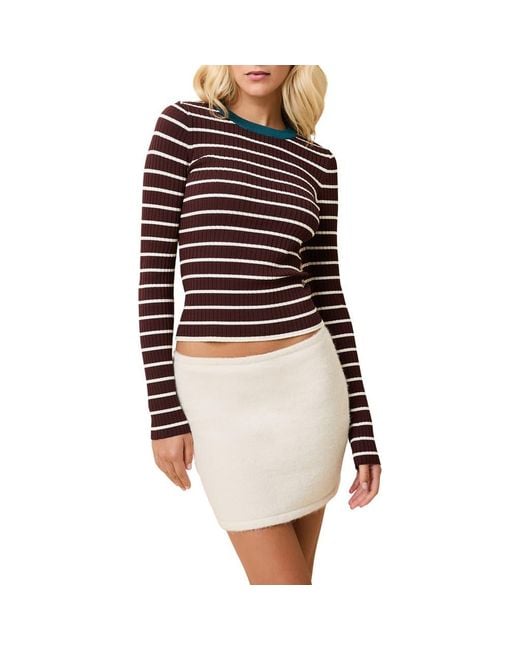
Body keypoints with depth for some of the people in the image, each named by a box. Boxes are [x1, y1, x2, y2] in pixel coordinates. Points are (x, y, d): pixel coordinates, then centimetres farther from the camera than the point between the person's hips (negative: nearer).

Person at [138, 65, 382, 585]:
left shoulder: (317, 161, 7)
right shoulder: (183, 124, -2)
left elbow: (327, 291, 7)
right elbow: (155, 267, -5)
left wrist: (362, 431, 5)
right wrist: (165, 412, -7)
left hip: (306, 379, 3)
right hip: (217, 390, -3)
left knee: (291, 574, 15)